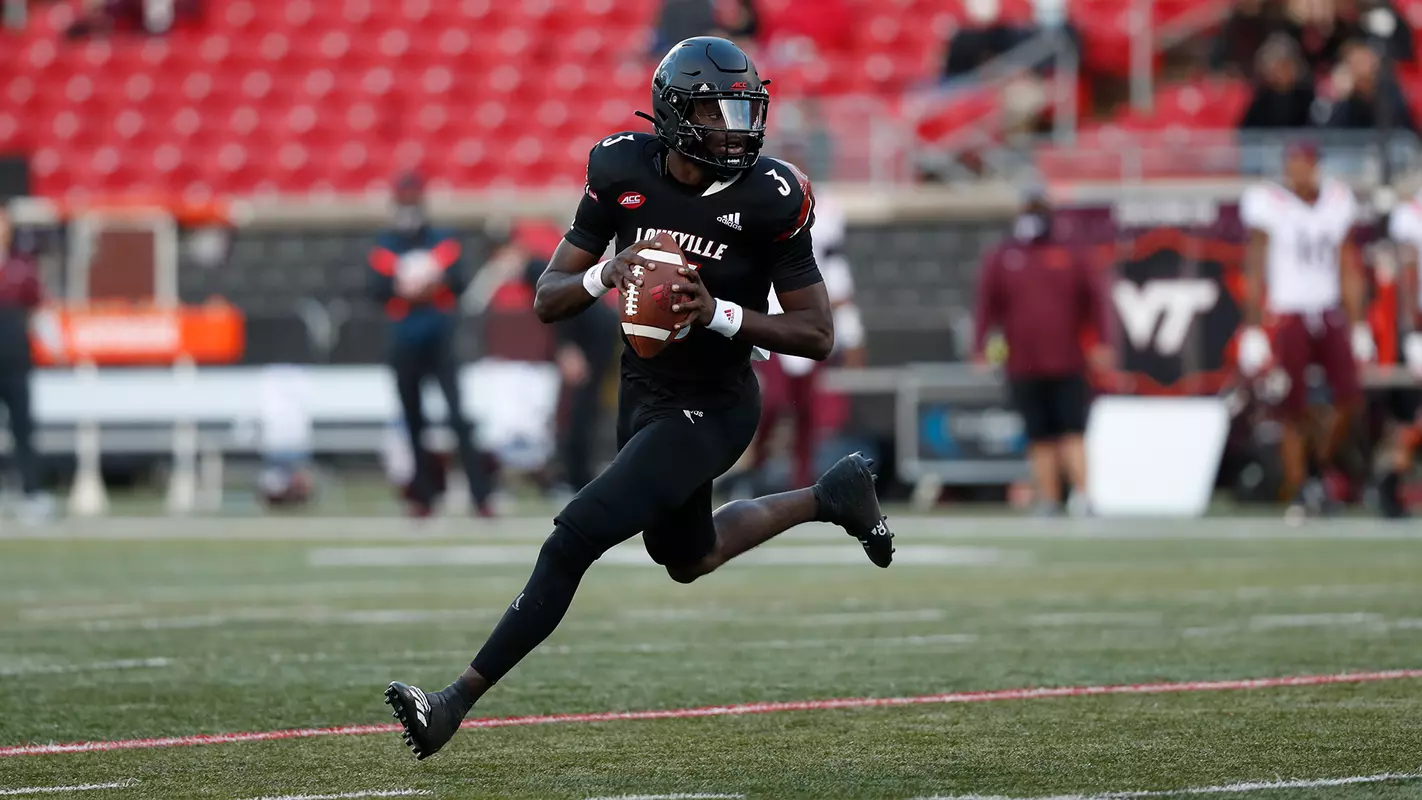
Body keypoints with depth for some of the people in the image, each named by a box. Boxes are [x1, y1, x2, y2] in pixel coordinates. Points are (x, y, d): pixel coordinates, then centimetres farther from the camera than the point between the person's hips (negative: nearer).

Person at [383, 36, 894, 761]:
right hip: (643, 393, 7)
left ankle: (456, 702, -10)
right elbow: (547, 301, -5)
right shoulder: (625, 172, -10)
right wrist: (605, 275, -26)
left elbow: (817, 336, -16)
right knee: (688, 558, 27)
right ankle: (832, 494, 49)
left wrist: (719, 313, -29)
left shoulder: (769, 198, -21)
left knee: (576, 537, -17)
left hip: (713, 409, -7)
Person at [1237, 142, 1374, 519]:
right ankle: (1297, 491, 7)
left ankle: (1321, 466, 13)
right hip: (1288, 315, -4)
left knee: (1350, 399, -9)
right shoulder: (1268, 203, -5)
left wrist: (1359, 328, 12)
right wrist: (1253, 331, -8)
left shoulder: (1337, 202, 9)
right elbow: (1255, 272, -4)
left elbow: (1349, 272, 14)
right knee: (1293, 412, -3)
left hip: (1330, 315, 4)